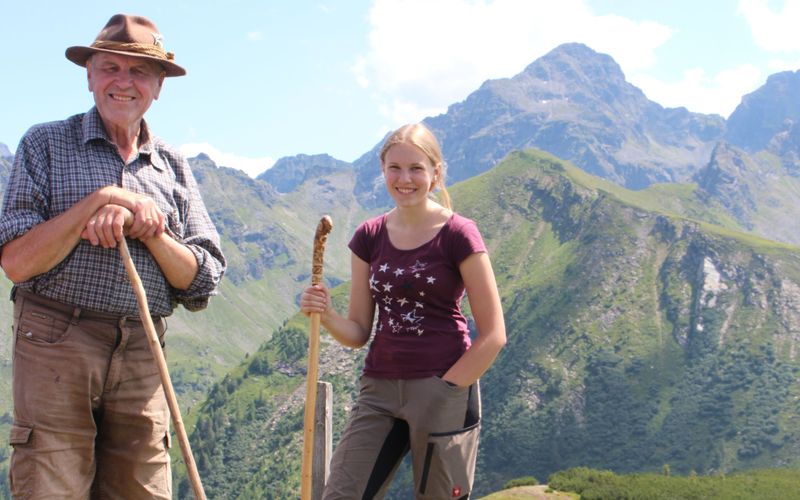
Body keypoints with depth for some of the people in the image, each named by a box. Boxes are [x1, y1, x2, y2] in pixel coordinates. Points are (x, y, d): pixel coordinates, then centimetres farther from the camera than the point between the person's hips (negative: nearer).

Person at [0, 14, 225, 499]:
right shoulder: (46, 144, 5)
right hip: (57, 347, -3)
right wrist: (101, 200, -11)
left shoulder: (173, 167, 14)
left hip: (142, 356, 3)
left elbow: (204, 281, 7)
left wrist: (151, 230, -10)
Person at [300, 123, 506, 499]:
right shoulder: (369, 236, 7)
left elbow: (493, 335, -7)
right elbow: (358, 332, 10)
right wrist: (327, 316, -11)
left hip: (444, 389, -4)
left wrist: (444, 391, -10)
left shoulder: (458, 235, -6)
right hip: (379, 389, 4)